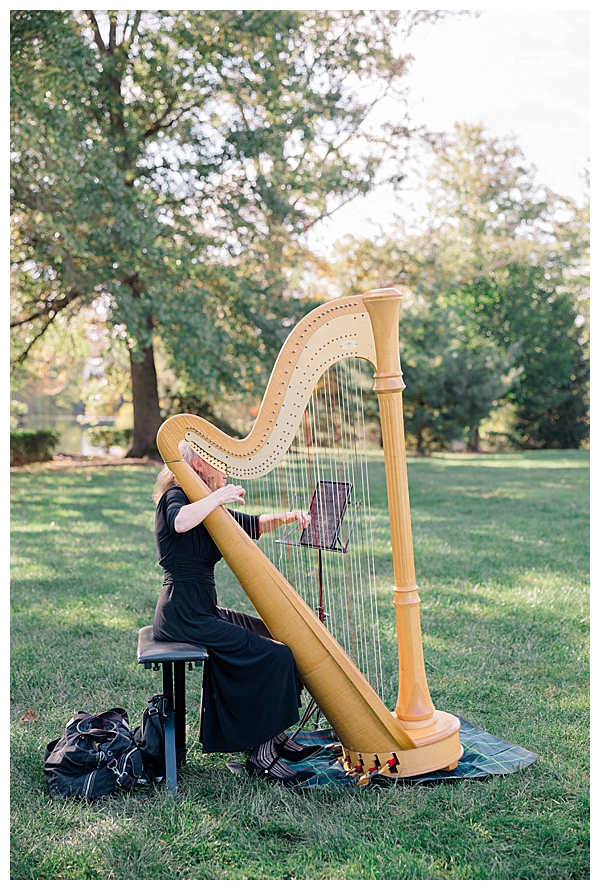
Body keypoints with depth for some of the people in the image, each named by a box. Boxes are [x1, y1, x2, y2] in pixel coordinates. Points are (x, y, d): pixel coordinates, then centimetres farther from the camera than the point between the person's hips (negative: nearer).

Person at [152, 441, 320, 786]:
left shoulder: (205, 504, 16)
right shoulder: (175, 497, -12)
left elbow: (251, 525, 20)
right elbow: (181, 522, -38)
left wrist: (285, 517, 3)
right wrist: (218, 497, -25)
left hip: (203, 610, 10)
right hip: (185, 615, -10)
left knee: (277, 636, 12)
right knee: (274, 656, -14)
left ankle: (275, 736, 17)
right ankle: (263, 756, -5)